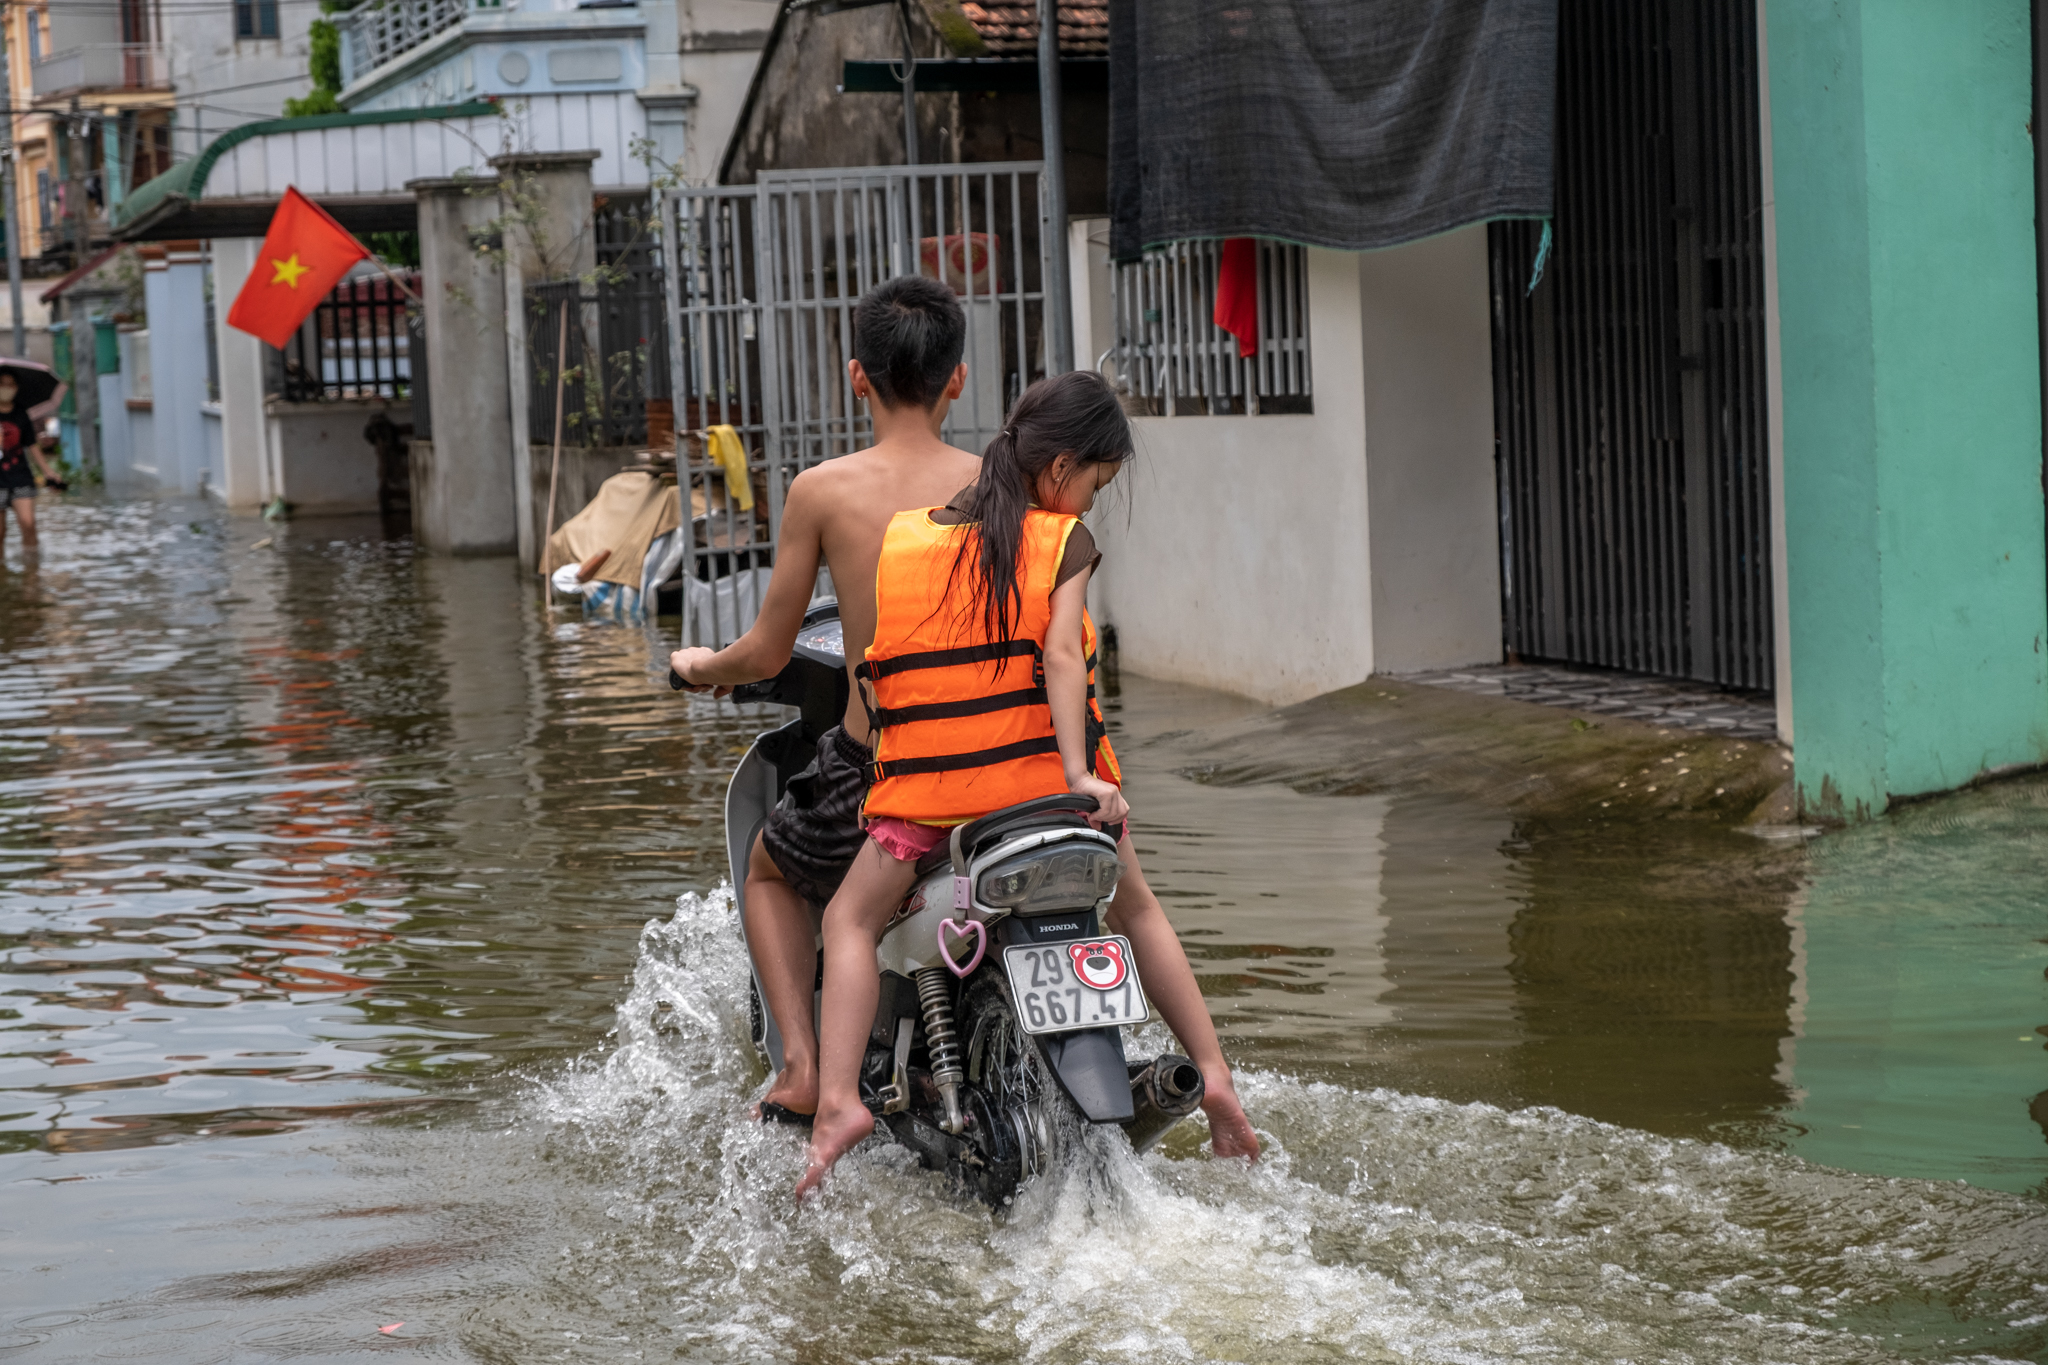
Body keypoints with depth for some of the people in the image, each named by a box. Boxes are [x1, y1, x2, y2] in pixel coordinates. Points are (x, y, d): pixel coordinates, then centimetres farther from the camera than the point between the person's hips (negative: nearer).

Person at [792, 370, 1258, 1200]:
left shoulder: (900, 539, 8)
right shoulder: (1064, 540, -2)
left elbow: (870, 670, 10)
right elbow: (1061, 654, -14)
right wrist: (1082, 776, -18)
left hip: (926, 787, 1)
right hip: (1041, 774, -1)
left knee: (852, 919, 15)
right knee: (1134, 909, 23)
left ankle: (838, 1099, -6)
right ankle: (1213, 1075, 17)